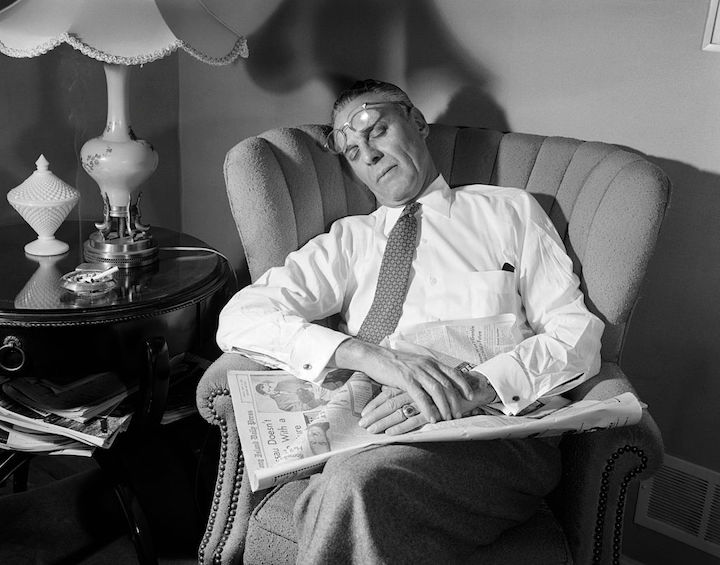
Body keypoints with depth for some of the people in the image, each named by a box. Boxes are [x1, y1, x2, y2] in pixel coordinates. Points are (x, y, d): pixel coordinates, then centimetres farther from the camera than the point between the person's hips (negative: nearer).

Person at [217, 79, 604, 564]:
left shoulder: (510, 211, 15)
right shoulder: (348, 241, 18)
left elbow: (578, 336, 5)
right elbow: (240, 318, 3)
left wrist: (477, 387, -16)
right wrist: (365, 354, -15)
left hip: (498, 430, -1)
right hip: (375, 435, 2)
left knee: (357, 481, -33)